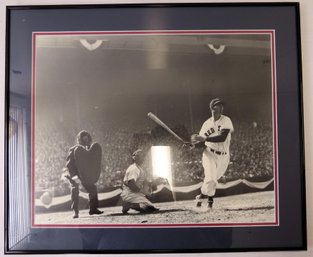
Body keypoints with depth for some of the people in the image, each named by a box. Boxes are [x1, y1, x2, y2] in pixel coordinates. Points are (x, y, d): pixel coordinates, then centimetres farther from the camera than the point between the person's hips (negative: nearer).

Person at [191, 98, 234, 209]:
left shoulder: (226, 121, -9)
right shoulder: (207, 124, 0)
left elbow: (222, 138, -25)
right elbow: (201, 142, 4)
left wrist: (204, 138, -32)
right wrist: (194, 142, -20)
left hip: (223, 157, 0)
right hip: (210, 154, 0)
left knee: (213, 179, 14)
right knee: (210, 178, -17)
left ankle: (210, 199, 41)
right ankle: (201, 197, 7)